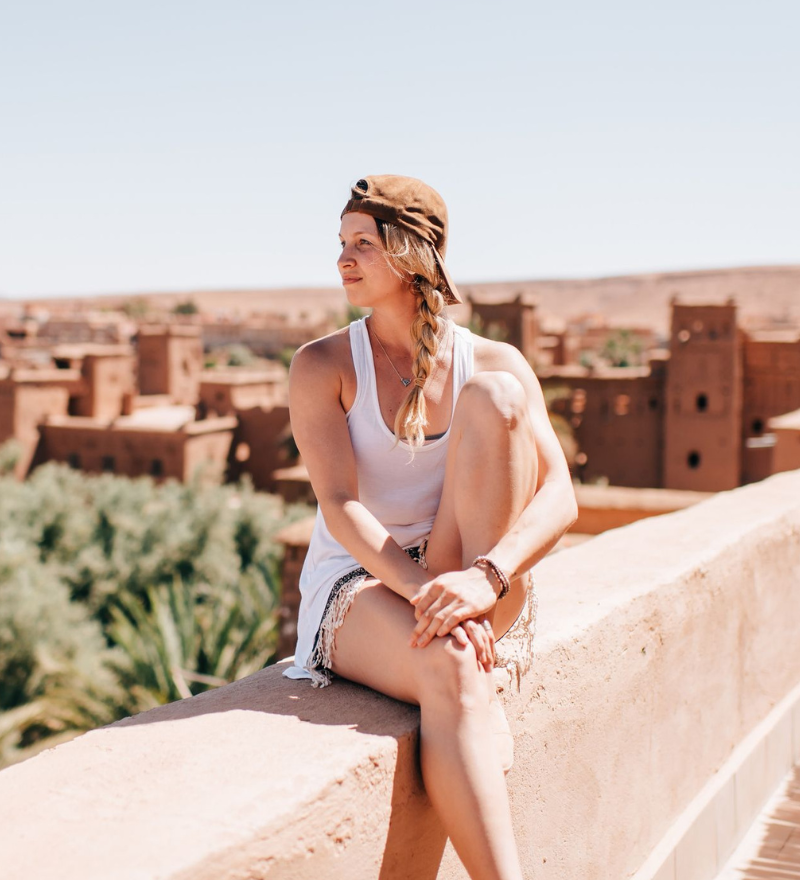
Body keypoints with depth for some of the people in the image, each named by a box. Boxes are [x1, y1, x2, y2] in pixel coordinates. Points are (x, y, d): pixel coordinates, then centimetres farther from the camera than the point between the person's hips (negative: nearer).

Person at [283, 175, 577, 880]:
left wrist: (485, 578, -32)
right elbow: (340, 505, -14)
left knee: (494, 397, -19)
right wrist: (425, 592, -31)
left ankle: (476, 622, -24)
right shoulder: (323, 366, -1)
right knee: (449, 671, -37)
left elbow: (559, 497, -12)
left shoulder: (493, 363, 1)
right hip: (356, 585, -2)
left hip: (477, 584, 2)